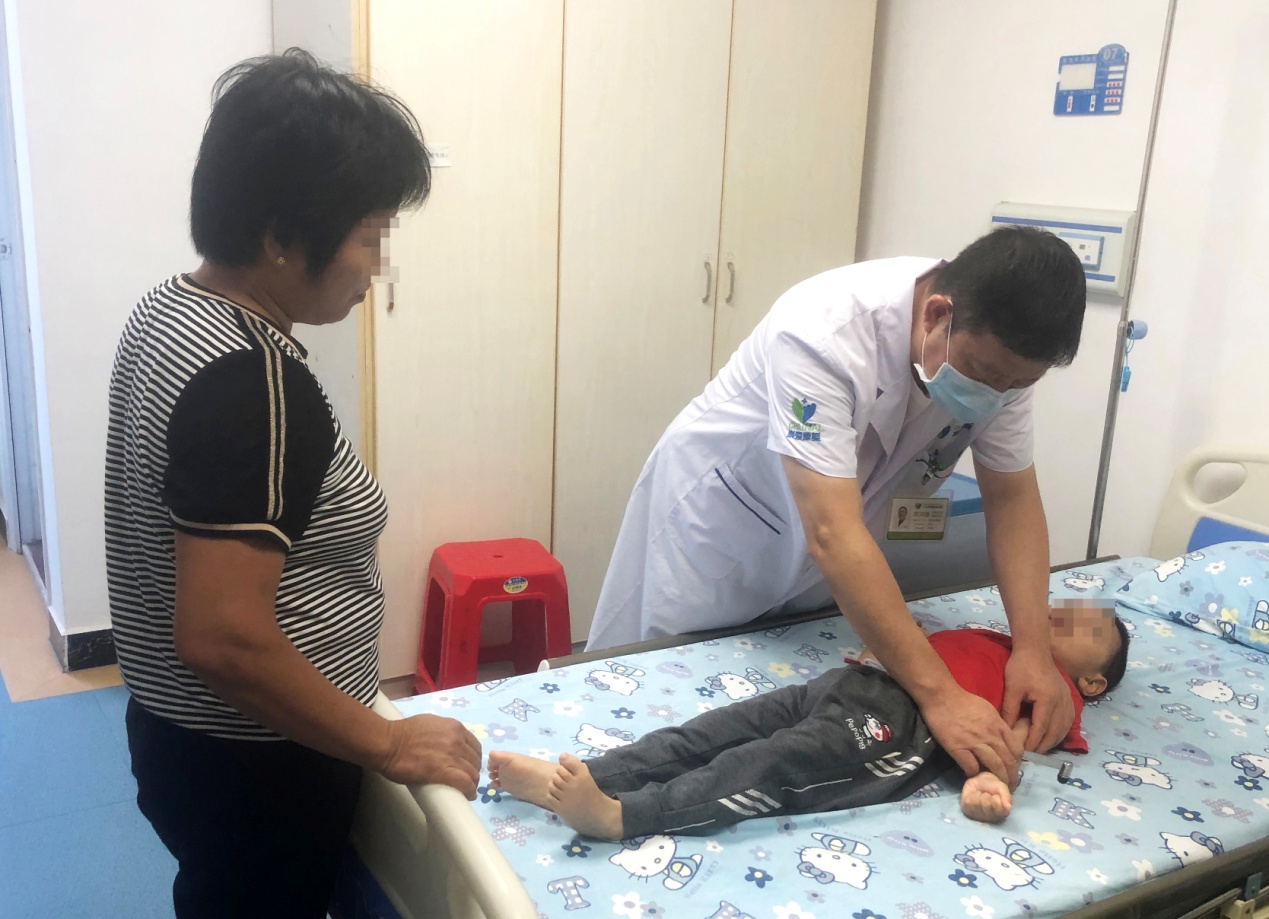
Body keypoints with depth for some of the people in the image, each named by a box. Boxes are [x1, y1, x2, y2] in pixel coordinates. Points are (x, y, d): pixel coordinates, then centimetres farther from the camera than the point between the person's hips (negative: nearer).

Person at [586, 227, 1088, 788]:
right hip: (718, 516, -5)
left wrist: (1032, 649, -26)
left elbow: (1012, 497, -12)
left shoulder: (1001, 349, -18)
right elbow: (831, 533, -43)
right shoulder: (826, 332, -38)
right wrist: (938, 694, -45)